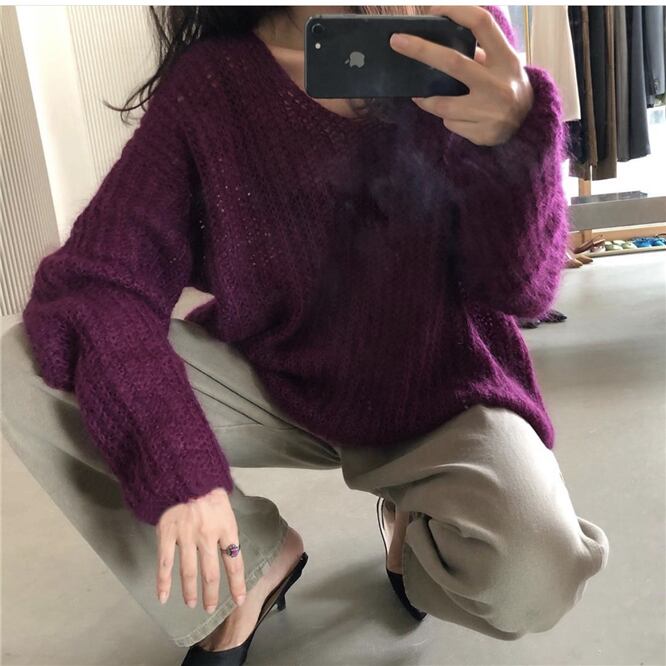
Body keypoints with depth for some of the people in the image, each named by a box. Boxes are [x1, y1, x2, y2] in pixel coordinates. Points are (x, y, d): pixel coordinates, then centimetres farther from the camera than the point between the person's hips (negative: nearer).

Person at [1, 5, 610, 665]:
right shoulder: (209, 84, -13)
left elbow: (518, 287, -16)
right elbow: (93, 280, -17)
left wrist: (514, 134, -37)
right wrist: (172, 462, -31)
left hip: (443, 393, -1)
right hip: (273, 381, 2)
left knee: (533, 578, -30)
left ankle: (417, 519, 8)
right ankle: (257, 557, 4)